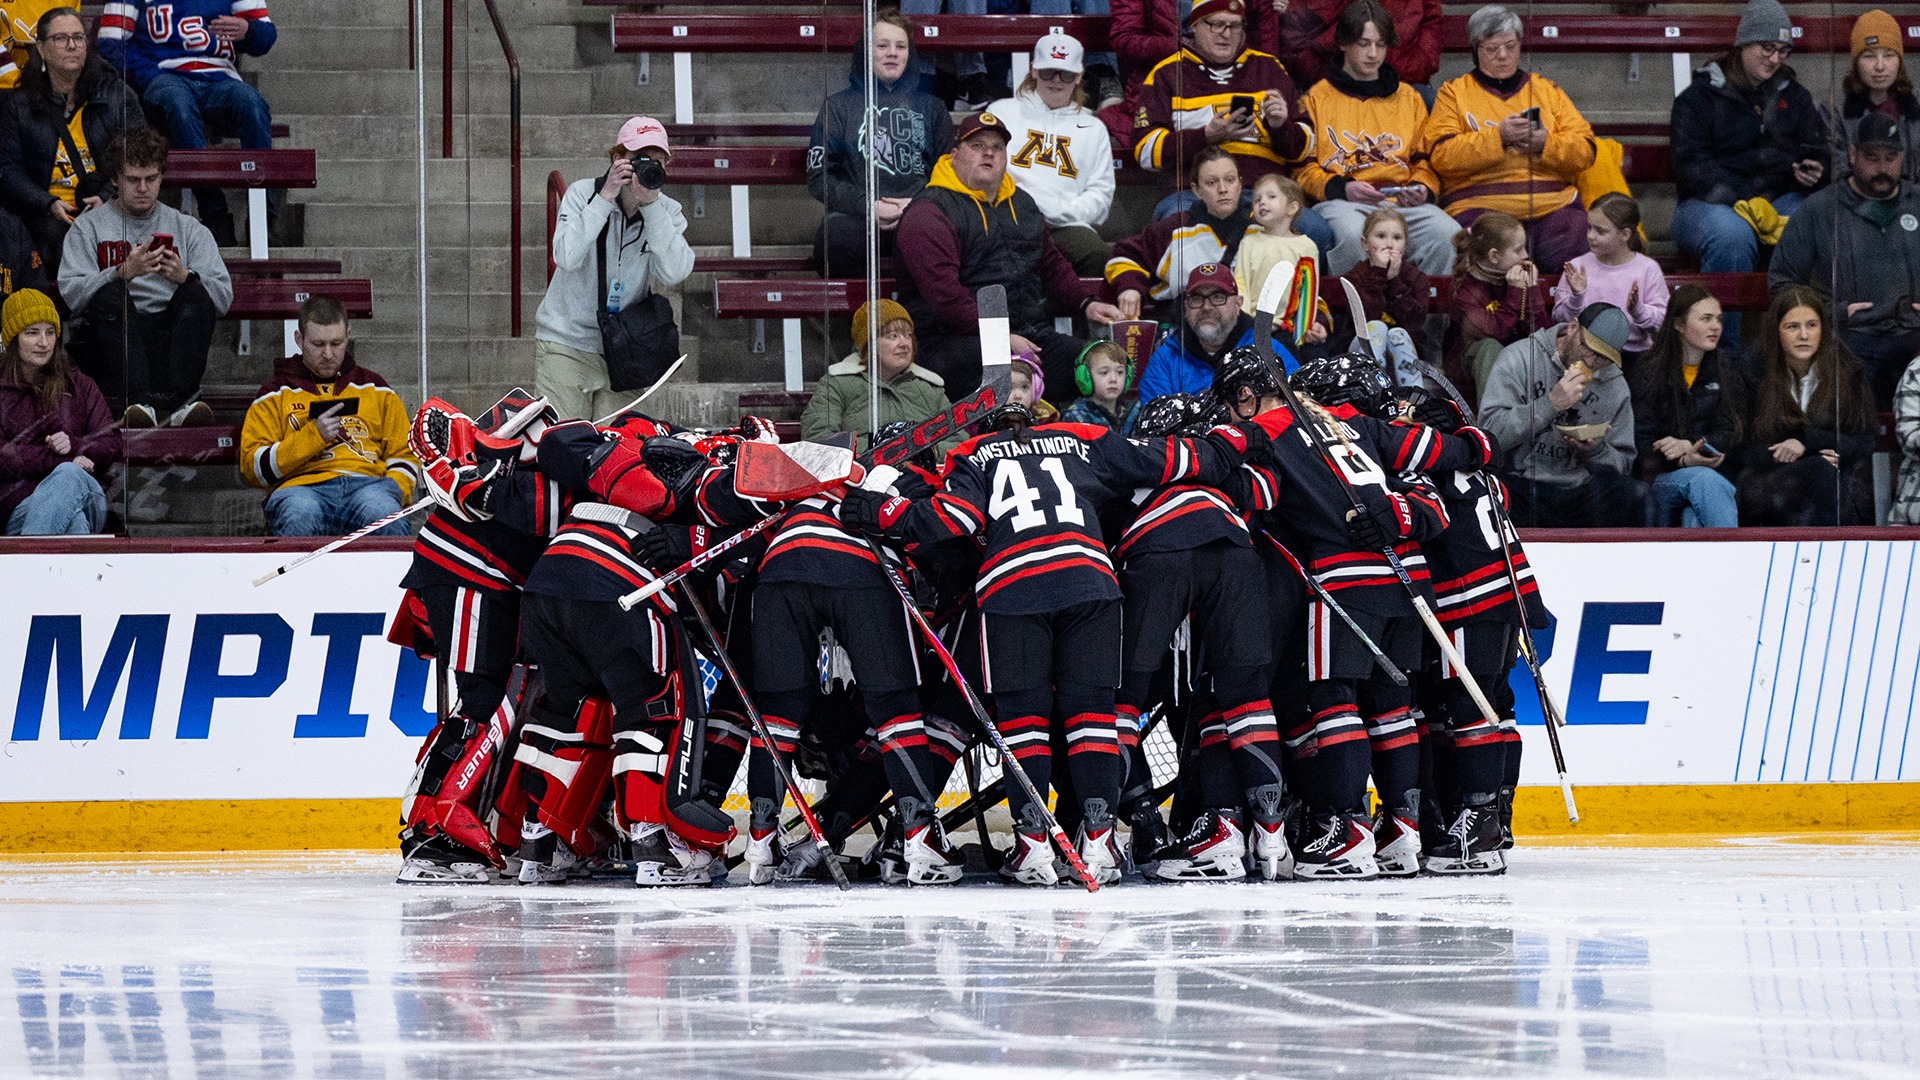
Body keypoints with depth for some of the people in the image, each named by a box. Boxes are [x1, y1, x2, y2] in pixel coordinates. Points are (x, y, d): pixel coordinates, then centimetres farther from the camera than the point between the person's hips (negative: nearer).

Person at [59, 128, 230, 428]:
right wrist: (124, 272, -18)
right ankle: (138, 400, -48)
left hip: (168, 338, 1)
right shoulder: (88, 227, 13)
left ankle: (180, 400, -44)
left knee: (196, 294, -26)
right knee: (111, 294, -30)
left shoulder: (189, 229, 18)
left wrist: (184, 277, -15)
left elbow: (223, 297, 5)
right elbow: (71, 294, -3)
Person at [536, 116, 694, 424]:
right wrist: (605, 198, -22)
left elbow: (673, 273, -17)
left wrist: (650, 204, -20)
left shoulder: (667, 211, 1)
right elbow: (566, 257, -21)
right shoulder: (583, 193, -5)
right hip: (566, 340, -2)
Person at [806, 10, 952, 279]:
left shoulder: (930, 106, 23)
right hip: (857, 217, -1)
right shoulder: (838, 105, 17)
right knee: (834, 234, -39)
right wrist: (867, 206, -8)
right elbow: (818, 177, 8)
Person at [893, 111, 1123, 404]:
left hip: (1030, 333, 7)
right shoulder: (930, 212, -2)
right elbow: (943, 292, -14)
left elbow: (1052, 264, 37)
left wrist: (1087, 303, 17)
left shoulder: (1021, 204, 25)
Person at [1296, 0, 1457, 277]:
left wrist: (1423, 189, -1)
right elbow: (1303, 168, 9)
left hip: (1404, 202, 3)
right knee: (1352, 237, -40)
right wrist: (1341, 188, -10)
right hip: (1342, 202, -3)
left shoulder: (1408, 97, 24)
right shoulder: (1317, 98, 15)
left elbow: (1424, 159, 22)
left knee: (1448, 235, -30)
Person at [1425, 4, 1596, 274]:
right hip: (1481, 205, -2)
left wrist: (1545, 143, -8)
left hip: (1553, 205, 2)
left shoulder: (1547, 89, 22)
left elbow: (1584, 151, 13)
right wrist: (1498, 137, -13)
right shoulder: (1454, 92, 14)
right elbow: (1443, 156, -2)